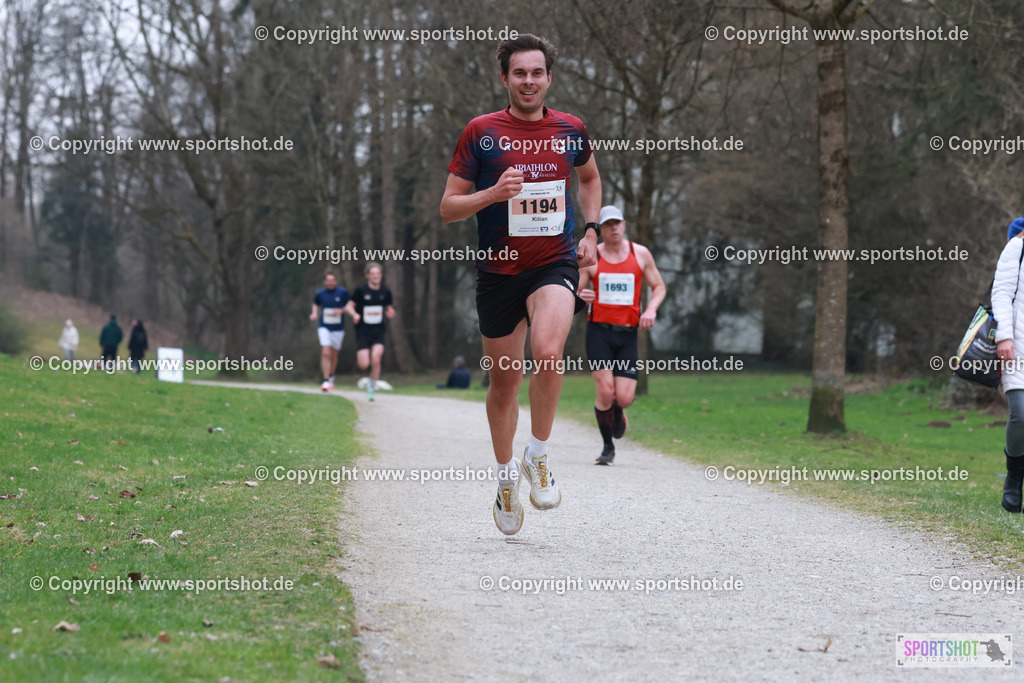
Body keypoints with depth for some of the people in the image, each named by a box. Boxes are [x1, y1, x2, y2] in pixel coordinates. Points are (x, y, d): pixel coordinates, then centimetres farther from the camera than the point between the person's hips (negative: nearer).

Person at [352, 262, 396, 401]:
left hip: (378, 332, 2)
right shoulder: (361, 290, -6)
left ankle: (371, 388, 1)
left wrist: (390, 313, -6)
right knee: (364, 365, -10)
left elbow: (388, 309, 17)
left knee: (376, 359, -18)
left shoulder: (386, 292, 4)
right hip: (363, 332, -2)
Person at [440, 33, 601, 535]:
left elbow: (590, 177, 27)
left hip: (555, 263, 0)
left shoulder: (570, 130, 5)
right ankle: (506, 476, 30)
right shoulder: (481, 132, -2)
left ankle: (538, 457, -6)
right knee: (505, 379, 9)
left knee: (548, 352, -26)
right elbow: (448, 208, -2)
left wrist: (590, 230, 14)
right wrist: (493, 194, -19)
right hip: (498, 269, 0)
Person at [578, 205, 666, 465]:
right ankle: (607, 447, 6)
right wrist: (581, 297, -21)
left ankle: (618, 412, 32)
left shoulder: (640, 254, 6)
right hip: (598, 331, -1)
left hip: (627, 334, 1)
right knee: (605, 392, -15)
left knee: (624, 398, -8)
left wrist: (651, 309, -7)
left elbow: (659, 287, 13)